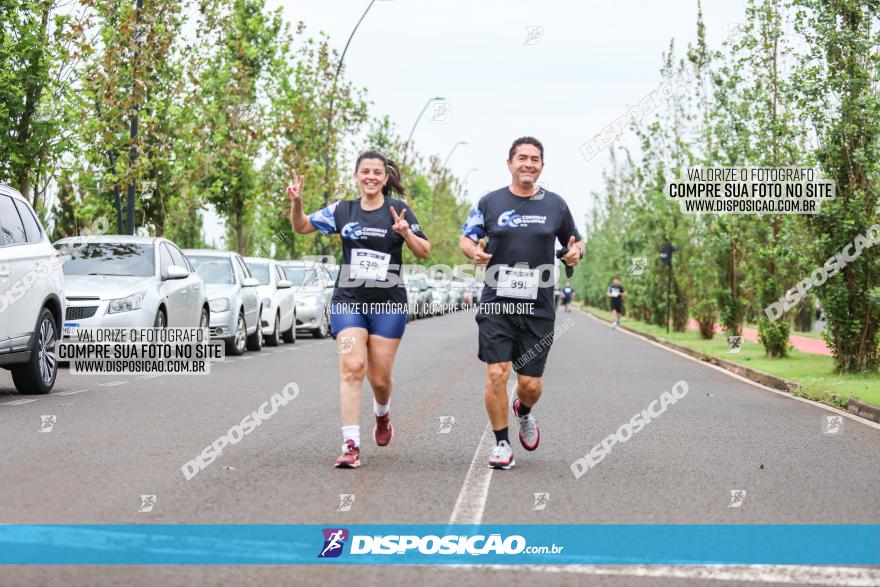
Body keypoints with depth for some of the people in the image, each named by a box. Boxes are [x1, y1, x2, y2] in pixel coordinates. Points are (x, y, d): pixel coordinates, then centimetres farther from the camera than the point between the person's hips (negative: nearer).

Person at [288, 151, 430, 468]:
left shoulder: (398, 210, 1)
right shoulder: (342, 210, 7)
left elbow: (424, 252, 0)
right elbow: (301, 226, 14)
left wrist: (406, 233, -19)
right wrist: (296, 201, -5)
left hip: (388, 302, -1)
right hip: (348, 300, 1)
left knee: (379, 377, 3)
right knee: (352, 367, -16)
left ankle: (382, 414, 39)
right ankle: (350, 445, -17)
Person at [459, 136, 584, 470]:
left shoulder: (555, 205, 7)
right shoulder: (490, 202, 4)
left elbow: (574, 241, 18)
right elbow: (465, 239, 12)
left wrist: (575, 252, -5)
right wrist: (474, 251, -11)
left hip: (538, 308, 1)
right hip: (496, 304, -1)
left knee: (530, 383, 3)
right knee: (496, 374, -10)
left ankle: (524, 411, 40)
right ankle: (501, 444, 5)